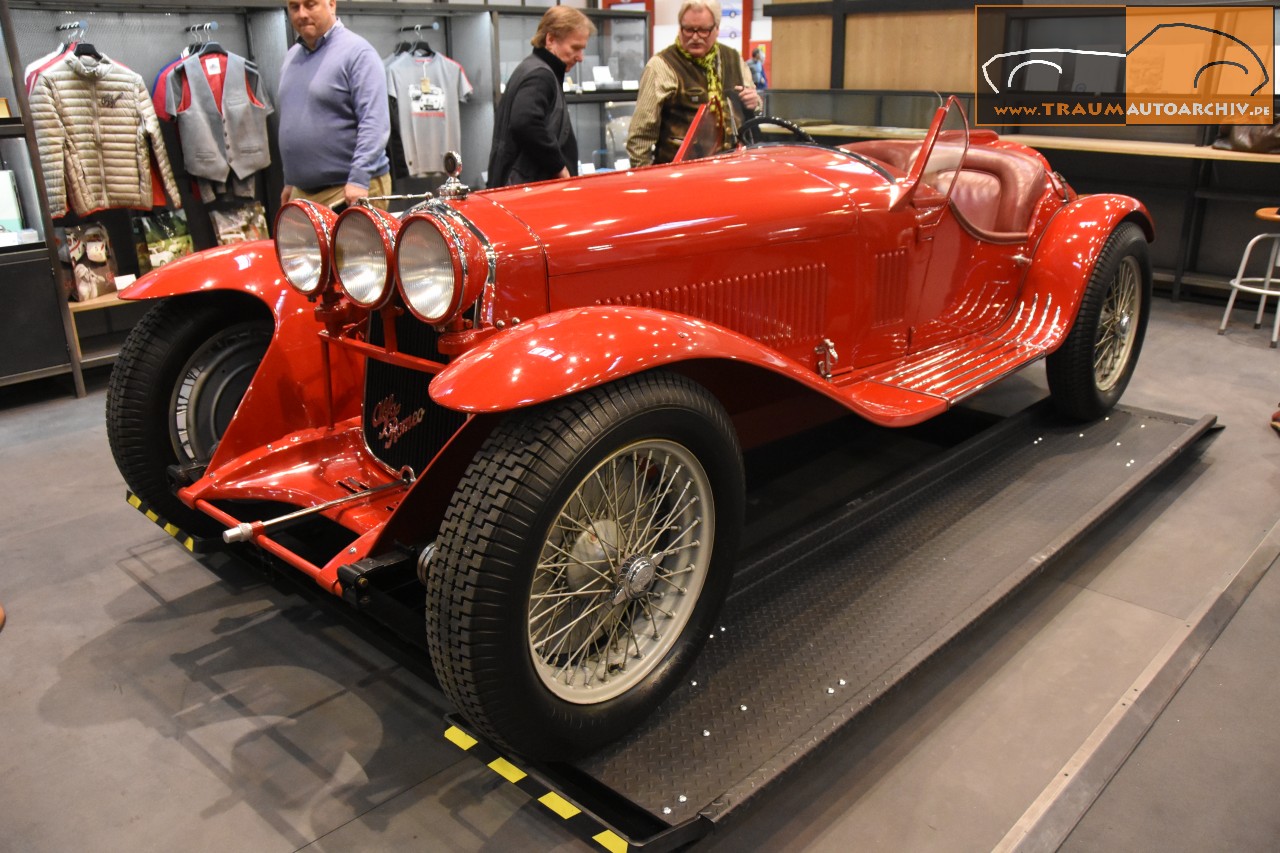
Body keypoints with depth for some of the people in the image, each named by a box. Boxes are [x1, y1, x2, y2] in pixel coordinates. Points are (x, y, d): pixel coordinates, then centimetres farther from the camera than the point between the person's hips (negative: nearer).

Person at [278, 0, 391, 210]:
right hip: (303, 192, 7)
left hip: (350, 191, -7)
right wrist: (290, 181, 21)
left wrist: (359, 179, -26)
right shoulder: (291, 57, 16)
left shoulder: (356, 52, -9)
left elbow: (374, 123, -17)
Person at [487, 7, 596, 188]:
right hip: (528, 184, -10)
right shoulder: (539, 75, -12)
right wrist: (559, 166, -16)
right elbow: (526, 125, -27)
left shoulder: (537, 70, 19)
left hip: (532, 182, 10)